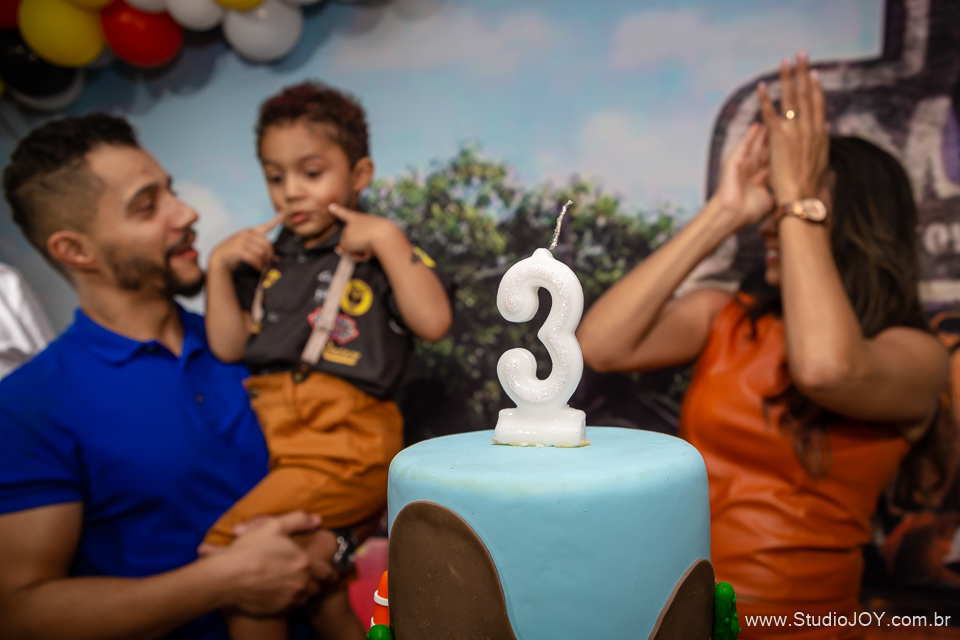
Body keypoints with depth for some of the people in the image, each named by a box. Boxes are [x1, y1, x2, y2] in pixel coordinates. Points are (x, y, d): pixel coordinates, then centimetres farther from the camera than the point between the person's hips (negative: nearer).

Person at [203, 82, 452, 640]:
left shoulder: (379, 251, 0)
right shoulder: (270, 261, 17)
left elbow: (434, 323, -15)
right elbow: (230, 347, 12)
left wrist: (388, 238, -16)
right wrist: (220, 265, 7)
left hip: (345, 442, -7)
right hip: (278, 440, 7)